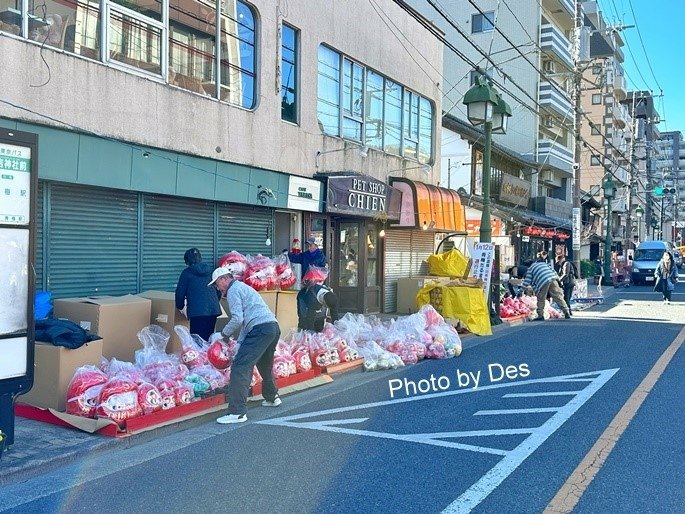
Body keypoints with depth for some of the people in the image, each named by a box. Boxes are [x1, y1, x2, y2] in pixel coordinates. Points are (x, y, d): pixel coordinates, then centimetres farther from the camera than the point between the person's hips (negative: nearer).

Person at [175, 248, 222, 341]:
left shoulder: (187, 272, 1)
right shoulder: (211, 270, 13)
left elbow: (180, 293, 5)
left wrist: (180, 306, 23)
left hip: (197, 311, -5)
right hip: (214, 309, 5)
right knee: (208, 339, 11)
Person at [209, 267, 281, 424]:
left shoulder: (233, 290, 0)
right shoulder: (243, 287, 30)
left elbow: (237, 319, -12)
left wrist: (224, 333, 4)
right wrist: (239, 343, 25)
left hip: (260, 329, -10)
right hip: (274, 327, 10)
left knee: (240, 366, -11)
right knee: (265, 365, 29)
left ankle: (237, 412, -14)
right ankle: (272, 397, 47)